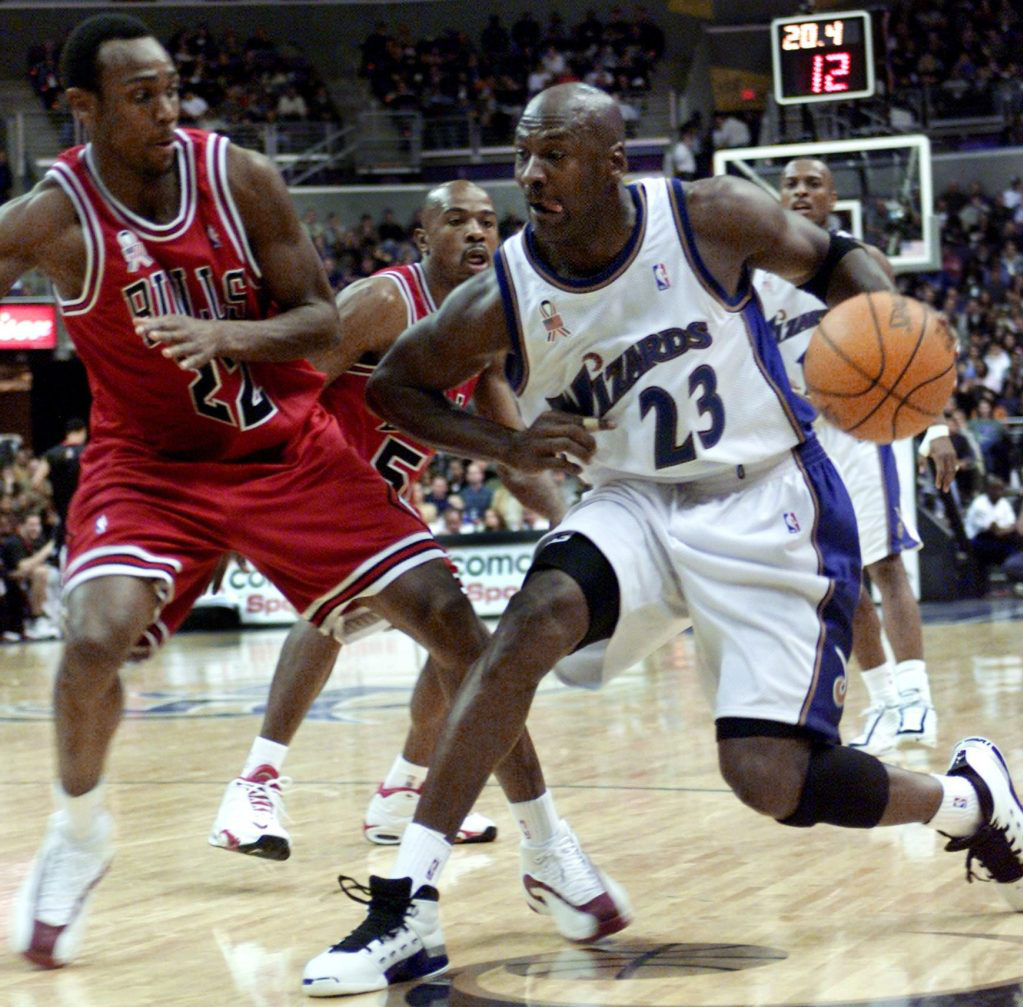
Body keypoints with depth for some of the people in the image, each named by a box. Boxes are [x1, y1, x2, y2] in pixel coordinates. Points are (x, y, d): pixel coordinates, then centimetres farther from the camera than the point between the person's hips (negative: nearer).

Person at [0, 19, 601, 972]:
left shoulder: (242, 178, -11)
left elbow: (323, 320, -8)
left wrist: (231, 336, -26)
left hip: (287, 446, 2)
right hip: (148, 463, -2)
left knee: (444, 613, -6)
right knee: (96, 637, -27)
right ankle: (78, 830, 4)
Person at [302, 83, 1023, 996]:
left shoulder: (710, 217, -14)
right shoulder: (503, 301, -10)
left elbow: (831, 259, 3)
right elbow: (395, 384, 5)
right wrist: (505, 445, -12)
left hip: (768, 506, -2)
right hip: (637, 505, 3)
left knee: (770, 778, -13)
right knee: (535, 622, -28)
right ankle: (409, 908, -24)